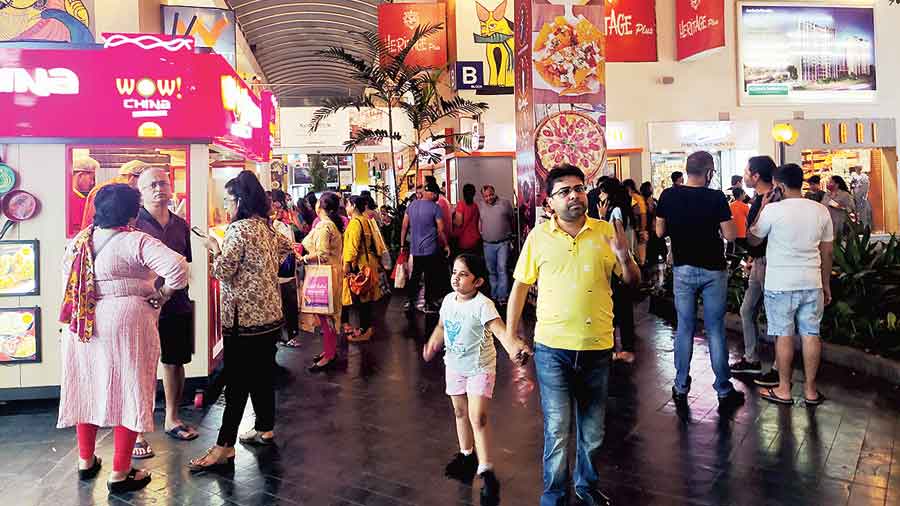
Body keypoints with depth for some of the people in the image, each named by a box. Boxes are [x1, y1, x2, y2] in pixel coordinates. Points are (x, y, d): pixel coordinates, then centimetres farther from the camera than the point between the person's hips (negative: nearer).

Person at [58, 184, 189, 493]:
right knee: (128, 392, 4)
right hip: (126, 322, -7)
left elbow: (67, 274, 19)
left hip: (81, 324, 7)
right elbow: (178, 268, -26)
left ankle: (86, 461, 34)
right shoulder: (137, 241, -15)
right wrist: (161, 294, -11)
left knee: (88, 388, 19)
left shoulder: (80, 240, 7)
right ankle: (120, 473, 10)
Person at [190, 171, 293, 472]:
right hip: (270, 314, 8)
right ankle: (265, 429, 28)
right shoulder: (266, 227, 10)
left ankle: (224, 447, 3)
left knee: (237, 382, -4)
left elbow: (223, 271, -16)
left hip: (244, 318, -8)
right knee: (263, 373, 16)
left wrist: (215, 248, 0)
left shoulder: (238, 229, -15)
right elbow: (287, 247, 28)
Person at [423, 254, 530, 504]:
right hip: (454, 365, 7)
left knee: (478, 418, -11)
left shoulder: (482, 305, -23)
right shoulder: (449, 300, -2)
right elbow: (442, 326, 16)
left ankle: (486, 470, -1)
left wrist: (514, 348, -54)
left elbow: (499, 329, -38)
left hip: (479, 367, -7)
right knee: (460, 412, 19)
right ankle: (466, 455, 39)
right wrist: (432, 344, 7)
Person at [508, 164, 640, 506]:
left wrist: (623, 256, -15)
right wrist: (510, 335, 4)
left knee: (592, 429, 18)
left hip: (597, 347, 2)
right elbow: (520, 286, 5)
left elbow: (634, 282, 6)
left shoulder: (606, 232, 0)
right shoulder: (538, 236, -2)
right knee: (556, 430, 4)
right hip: (552, 348, -2)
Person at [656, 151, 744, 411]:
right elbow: (730, 235, -10)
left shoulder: (669, 195, -4)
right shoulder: (717, 198, -11)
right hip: (713, 270, -2)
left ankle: (681, 388, 17)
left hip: (683, 269, 2)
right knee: (716, 331, 5)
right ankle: (724, 391, 14)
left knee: (684, 328, 10)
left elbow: (660, 231, 2)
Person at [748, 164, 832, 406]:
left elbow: (753, 240, 3)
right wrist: (826, 285, 19)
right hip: (812, 283, 4)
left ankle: (784, 390, 14)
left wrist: (762, 208, 8)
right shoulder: (821, 210, 4)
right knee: (811, 334, 9)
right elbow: (827, 252, 9)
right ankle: (810, 390, 19)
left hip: (780, 284, -4)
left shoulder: (773, 210, -11)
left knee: (784, 335, 4)